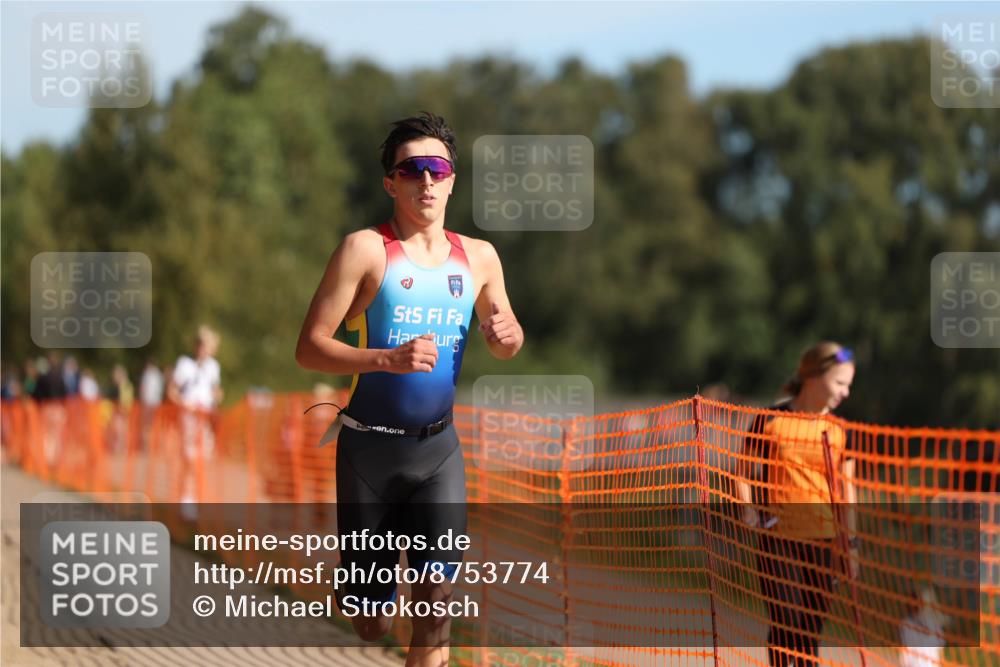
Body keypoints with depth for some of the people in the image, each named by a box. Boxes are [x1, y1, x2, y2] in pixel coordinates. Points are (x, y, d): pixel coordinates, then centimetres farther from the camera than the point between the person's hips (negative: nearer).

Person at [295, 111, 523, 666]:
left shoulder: (479, 257, 5)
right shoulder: (366, 249, -10)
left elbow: (505, 345, 19)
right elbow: (309, 348, -13)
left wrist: (507, 335, -6)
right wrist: (389, 359, -28)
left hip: (439, 447, 3)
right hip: (370, 447, -3)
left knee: (437, 591, -9)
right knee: (371, 620, 3)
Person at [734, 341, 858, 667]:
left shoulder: (839, 430, 7)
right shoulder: (770, 421, -4)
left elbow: (846, 489, 12)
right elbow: (744, 475, 2)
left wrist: (851, 542, 10)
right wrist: (750, 516, -11)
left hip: (822, 540, 4)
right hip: (777, 538, -4)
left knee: (812, 628, 7)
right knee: (786, 624, -8)